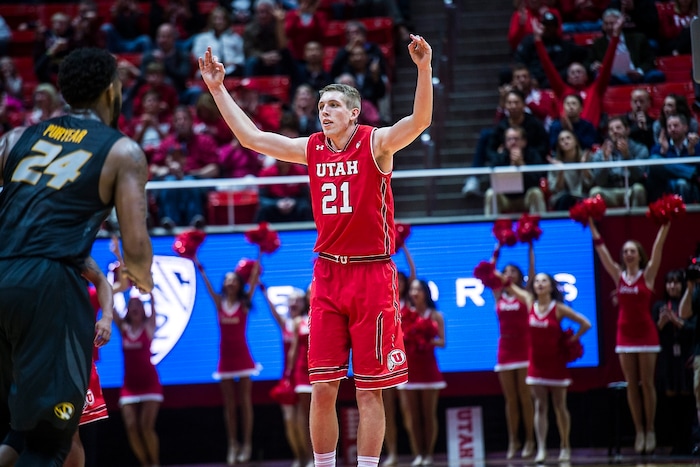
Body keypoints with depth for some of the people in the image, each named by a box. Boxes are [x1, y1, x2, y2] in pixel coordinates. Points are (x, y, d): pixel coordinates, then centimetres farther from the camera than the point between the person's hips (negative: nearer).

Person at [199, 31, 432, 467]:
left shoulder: (377, 143, -6)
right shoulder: (311, 149, 8)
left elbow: (420, 121, -22)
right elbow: (252, 137, 14)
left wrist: (424, 68, -37)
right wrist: (218, 89, 11)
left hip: (372, 273, -4)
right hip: (328, 273, 4)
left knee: (369, 390, -1)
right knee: (323, 387, 3)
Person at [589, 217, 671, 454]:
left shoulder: (647, 275, -1)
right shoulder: (618, 276, 6)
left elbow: (658, 248, -10)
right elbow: (601, 249, 6)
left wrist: (665, 225, -17)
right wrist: (591, 225, 3)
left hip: (646, 334, -3)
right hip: (625, 334, 3)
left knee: (647, 383, 0)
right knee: (631, 385, 3)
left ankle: (650, 431, 6)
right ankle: (639, 432, 7)